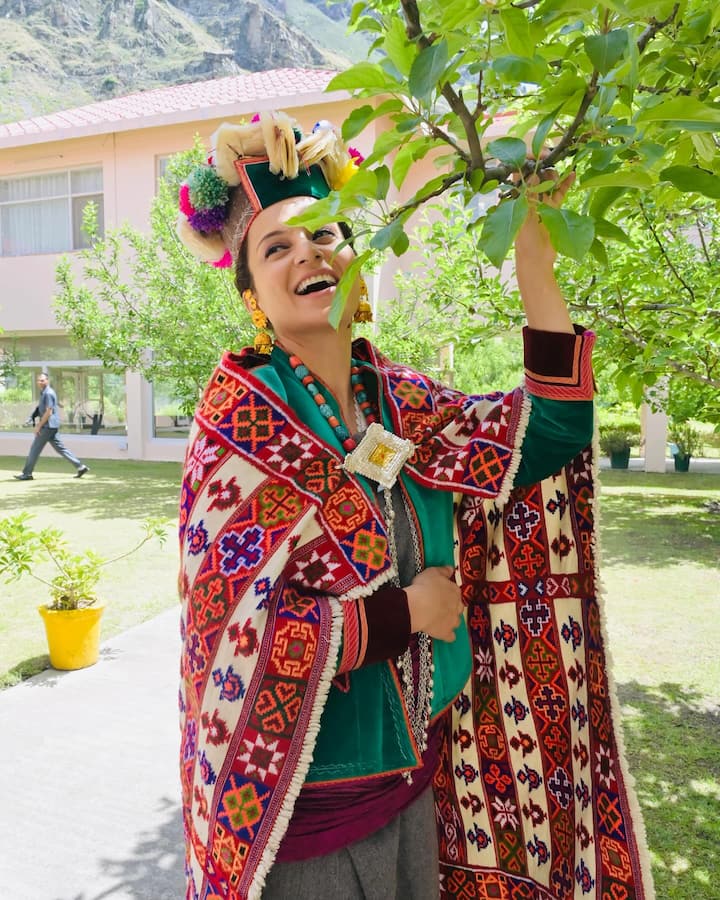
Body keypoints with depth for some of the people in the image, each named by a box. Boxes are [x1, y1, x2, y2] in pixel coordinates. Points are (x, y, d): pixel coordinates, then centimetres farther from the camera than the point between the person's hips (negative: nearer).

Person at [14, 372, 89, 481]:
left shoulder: (48, 393, -14)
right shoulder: (44, 393, 17)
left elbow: (49, 412, -19)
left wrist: (39, 426, -17)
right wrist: (39, 424, 22)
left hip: (48, 426, -10)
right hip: (50, 426, 10)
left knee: (35, 448, -3)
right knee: (60, 448, 9)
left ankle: (27, 474, 4)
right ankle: (80, 467, 7)